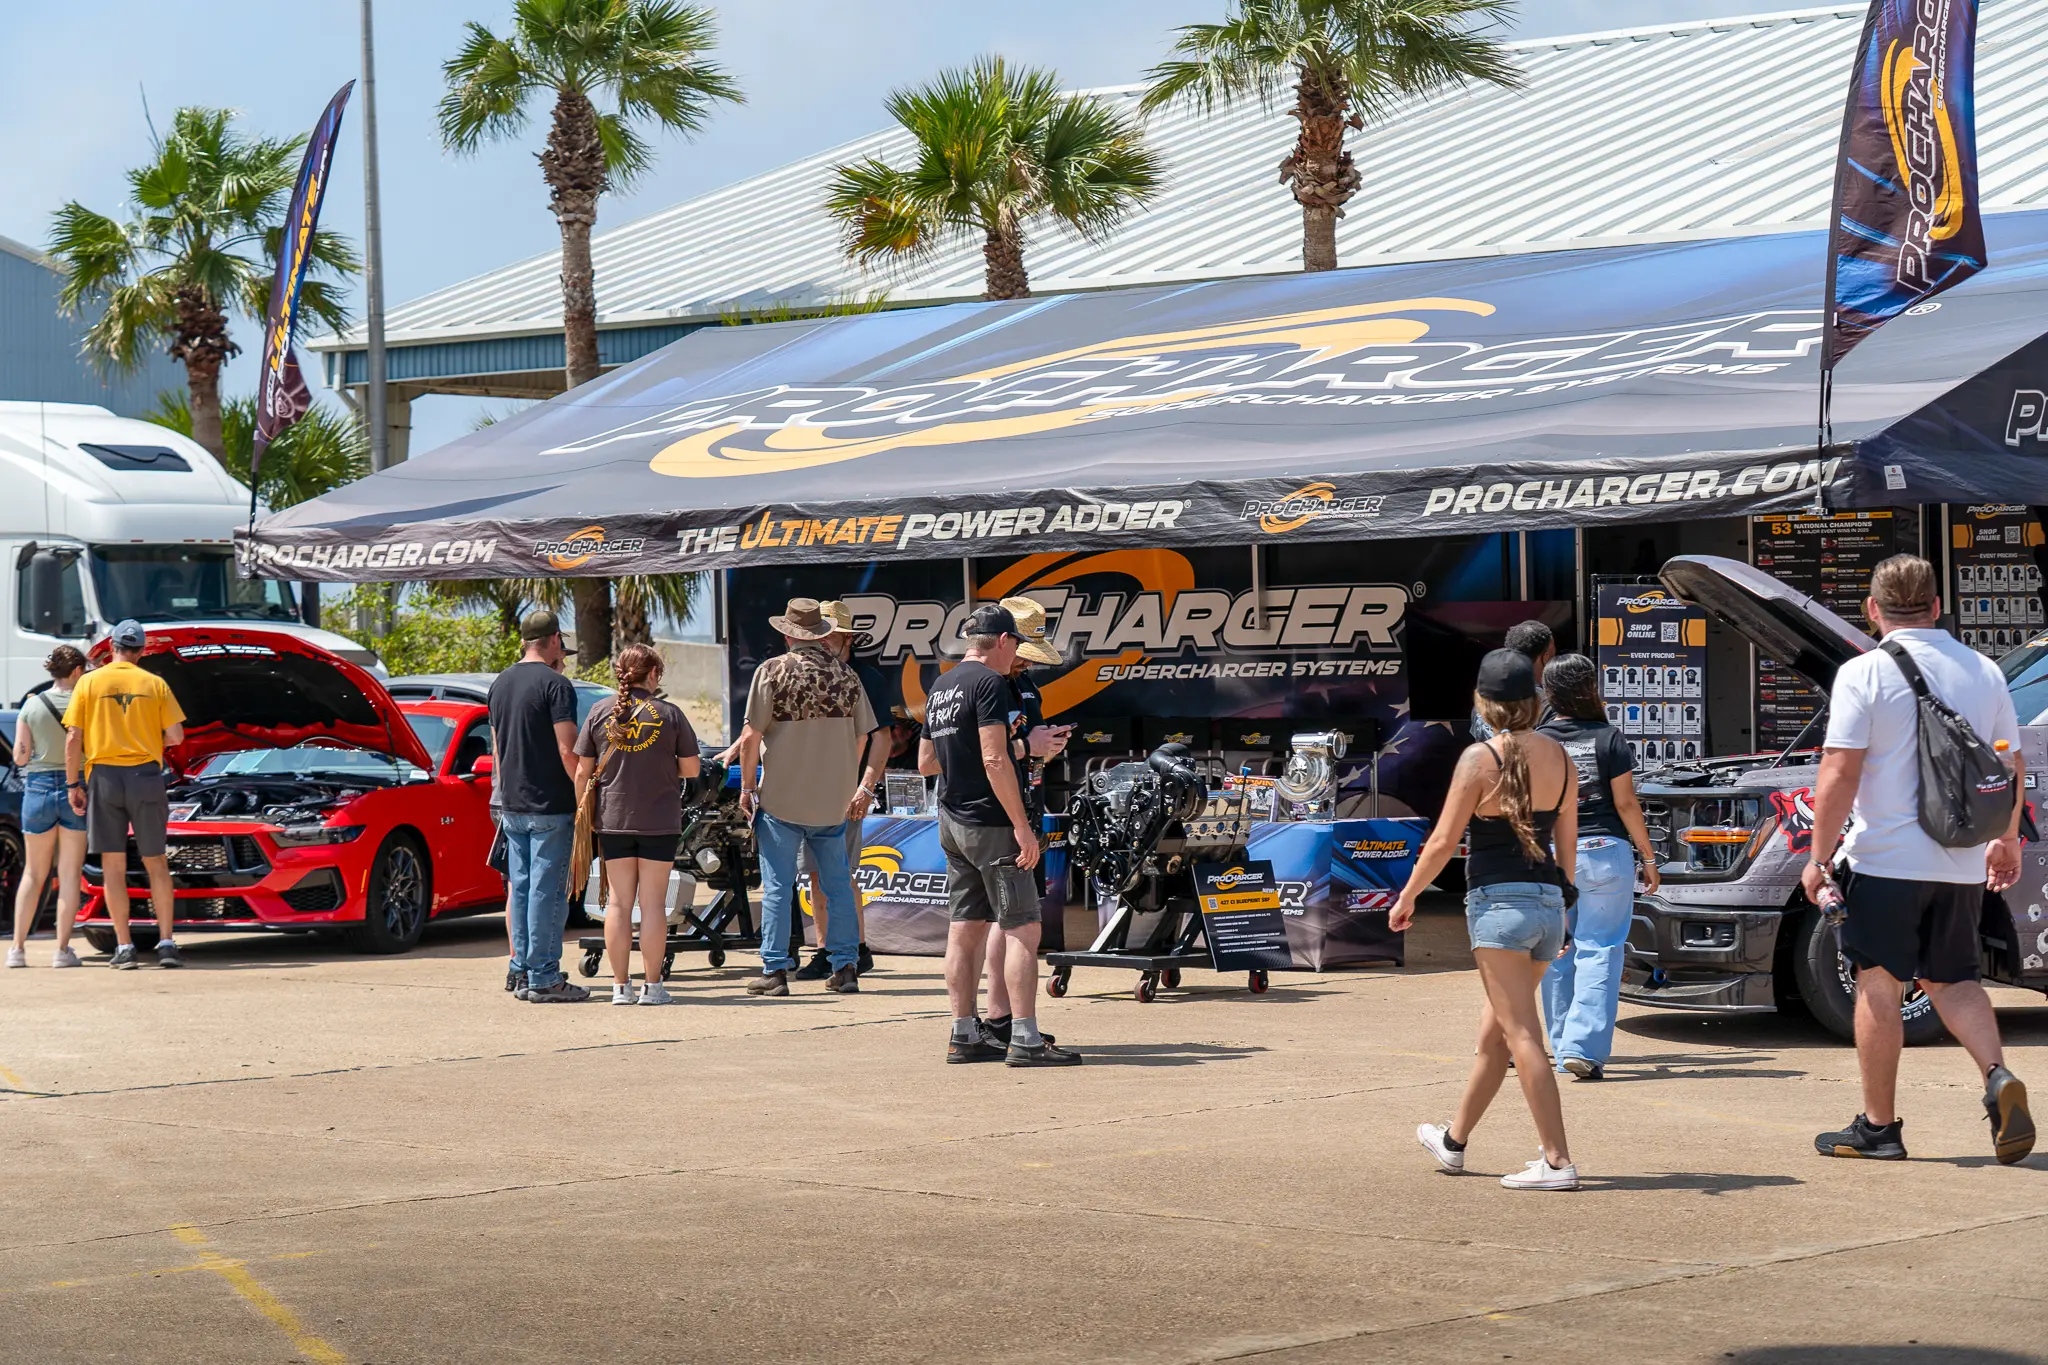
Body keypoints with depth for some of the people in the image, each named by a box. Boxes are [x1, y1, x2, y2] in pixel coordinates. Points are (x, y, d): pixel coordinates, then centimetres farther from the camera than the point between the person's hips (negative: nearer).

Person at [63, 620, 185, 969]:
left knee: (113, 865, 3)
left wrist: (73, 784, 3)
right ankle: (166, 944, 5)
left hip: (104, 776, -1)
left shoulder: (89, 683, 1)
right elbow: (176, 736, -1)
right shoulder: (155, 684, 2)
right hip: (145, 775, 1)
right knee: (156, 864, 9)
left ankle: (124, 947, 1)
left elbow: (73, 739, -3)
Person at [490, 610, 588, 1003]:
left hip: (512, 806, 8)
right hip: (551, 806, -8)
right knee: (548, 890, -6)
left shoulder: (500, 684, 13)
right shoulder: (554, 684, -12)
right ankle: (544, 978, -6)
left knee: (520, 887, 12)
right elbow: (567, 751, -16)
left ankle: (522, 971, 14)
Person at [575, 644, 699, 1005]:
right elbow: (690, 769, -1)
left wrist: (580, 807, 12)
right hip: (660, 821, -2)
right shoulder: (669, 713, -5)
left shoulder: (600, 711, 1)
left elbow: (582, 771, 1)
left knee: (618, 902, 7)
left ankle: (621, 985, 8)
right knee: (653, 902, 3)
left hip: (613, 820, 2)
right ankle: (652, 985, 3)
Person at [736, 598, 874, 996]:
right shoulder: (846, 675, 3)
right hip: (832, 800, 3)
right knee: (837, 885, 11)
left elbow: (751, 737, -10)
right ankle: (845, 968, 13)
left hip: (780, 797, -3)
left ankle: (775, 969, 2)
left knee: (777, 886, 2)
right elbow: (861, 737, 11)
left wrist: (747, 786, 1)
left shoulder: (773, 672, -8)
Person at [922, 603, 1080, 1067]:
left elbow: (926, 762, 21)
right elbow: (994, 760, -20)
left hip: (951, 822, 9)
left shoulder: (940, 688, 14)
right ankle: (1024, 1040, -13)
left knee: (966, 928, 11)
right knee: (1021, 929, -8)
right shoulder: (990, 683, -13)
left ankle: (964, 1035, 13)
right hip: (990, 822, -9)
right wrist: (1022, 826, -19)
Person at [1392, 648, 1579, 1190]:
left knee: (1521, 1034, -6)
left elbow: (1443, 841, -8)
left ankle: (1557, 1161, -10)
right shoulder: (1559, 757, 6)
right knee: (1494, 1028, 19)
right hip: (1548, 902, 7)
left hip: (1499, 902, -7)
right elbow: (1567, 842, 12)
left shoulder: (1480, 758, -11)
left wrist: (1407, 896, 5)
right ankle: (1453, 1139, 34)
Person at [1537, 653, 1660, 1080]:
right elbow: (1626, 804, -4)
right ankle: (1584, 1047, -13)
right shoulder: (1608, 739, -4)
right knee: (1599, 952, -2)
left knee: (1557, 957, 11)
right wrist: (1648, 857, 3)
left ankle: (1564, 1049, 16)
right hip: (1604, 853, -2)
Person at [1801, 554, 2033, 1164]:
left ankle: (1878, 1126, 9)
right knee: (1952, 978, 17)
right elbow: (2012, 765, 13)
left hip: (1886, 857, -5)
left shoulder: (1864, 674, -9)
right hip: (1962, 862, 5)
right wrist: (2006, 841, 26)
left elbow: (1840, 774, -14)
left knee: (1879, 985, 5)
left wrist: (1819, 857, -7)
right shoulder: (1983, 672, 6)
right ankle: (1998, 1078, -6)